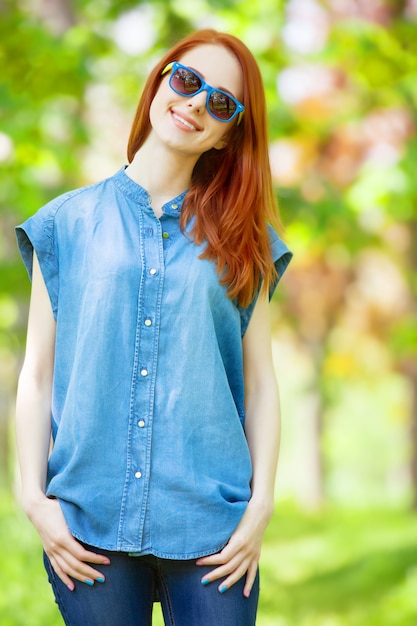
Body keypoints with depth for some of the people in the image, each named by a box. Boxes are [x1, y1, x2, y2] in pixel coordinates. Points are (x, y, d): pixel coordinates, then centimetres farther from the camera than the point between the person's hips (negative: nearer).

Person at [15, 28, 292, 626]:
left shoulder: (243, 241, 10)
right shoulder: (67, 223, 8)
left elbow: (260, 381, 7)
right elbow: (37, 375, 6)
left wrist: (261, 504, -3)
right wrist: (34, 497, -3)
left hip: (211, 525, 1)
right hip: (88, 521, 0)